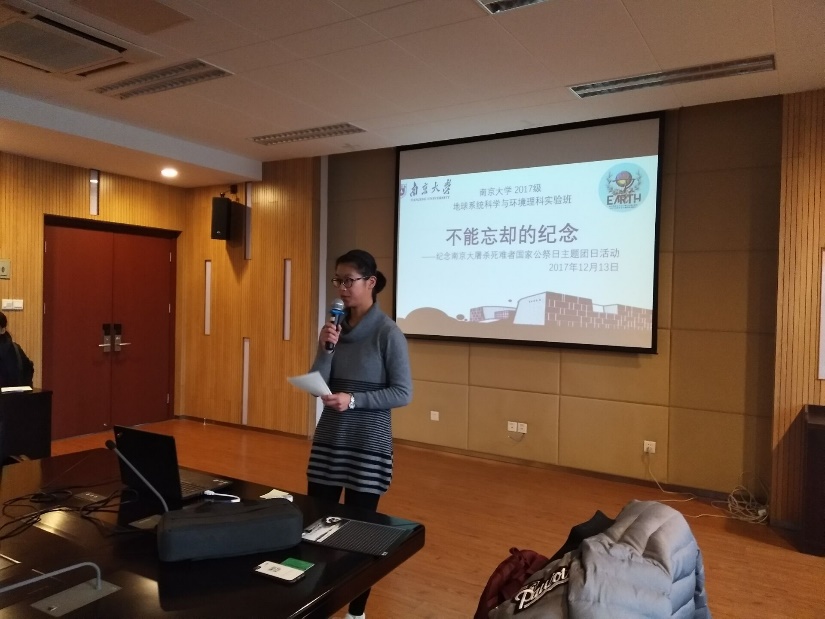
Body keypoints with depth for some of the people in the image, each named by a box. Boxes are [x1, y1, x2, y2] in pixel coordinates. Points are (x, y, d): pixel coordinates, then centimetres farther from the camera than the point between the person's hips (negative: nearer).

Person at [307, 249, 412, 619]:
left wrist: (354, 400, -20)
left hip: (368, 444, -5)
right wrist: (325, 349, -14)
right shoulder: (335, 326, 3)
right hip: (328, 438, 5)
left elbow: (403, 393, -12)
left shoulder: (387, 332, -12)